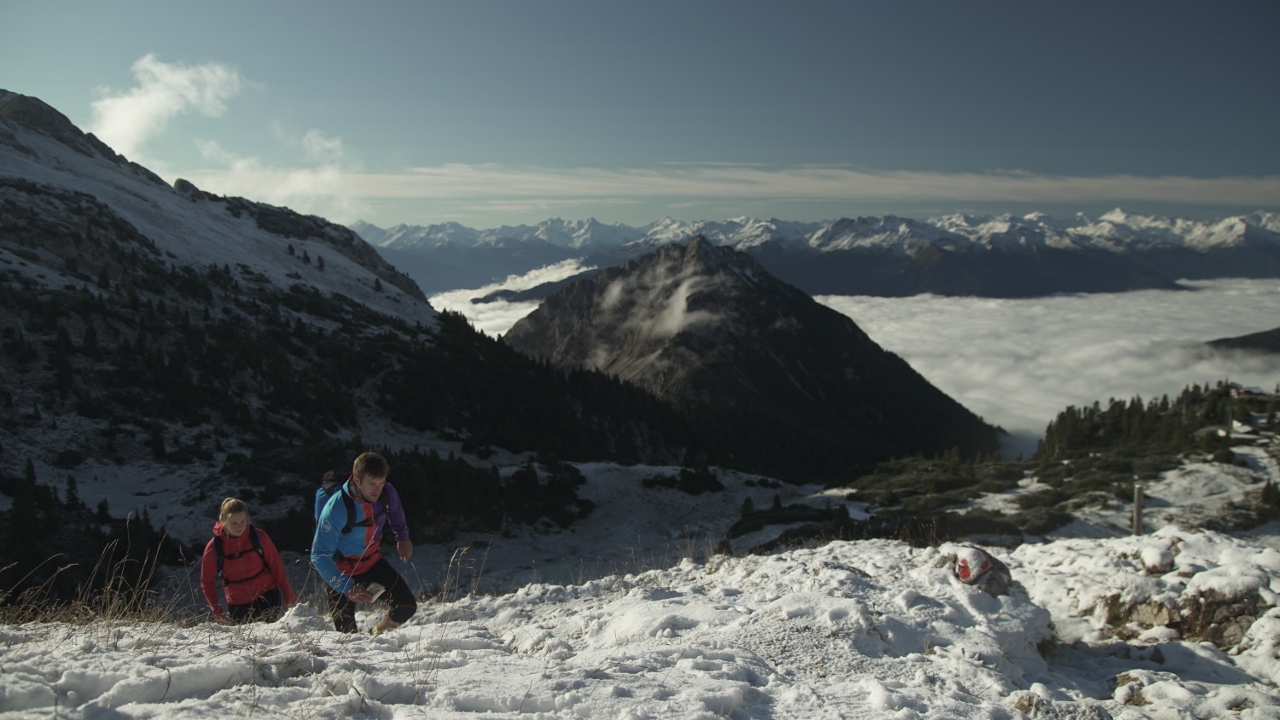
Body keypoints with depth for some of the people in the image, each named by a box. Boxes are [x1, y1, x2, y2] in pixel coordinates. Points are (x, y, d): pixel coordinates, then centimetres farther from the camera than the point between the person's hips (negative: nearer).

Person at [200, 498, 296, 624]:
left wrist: (289, 597, -1)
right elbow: (207, 582, 3)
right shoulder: (214, 547, -8)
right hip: (238, 605, 1)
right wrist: (217, 612, -4)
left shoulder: (258, 536, -10)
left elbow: (276, 566, -1)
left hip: (267, 598, -1)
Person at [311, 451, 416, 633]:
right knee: (347, 633, -8)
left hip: (373, 562, 5)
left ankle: (379, 635, 24)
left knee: (407, 607, -3)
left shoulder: (387, 493, -16)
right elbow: (320, 555, -30)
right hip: (342, 571, -5)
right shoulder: (336, 508, -32)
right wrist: (346, 587, -38)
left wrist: (402, 537, 23)